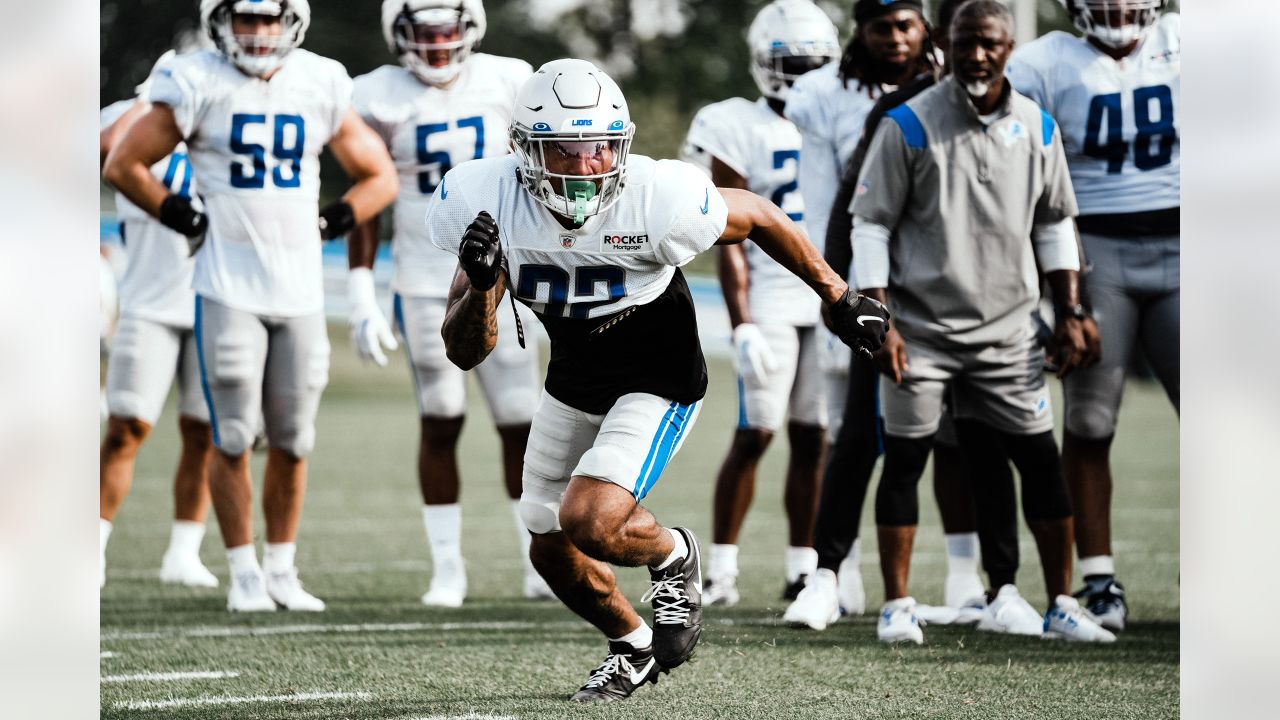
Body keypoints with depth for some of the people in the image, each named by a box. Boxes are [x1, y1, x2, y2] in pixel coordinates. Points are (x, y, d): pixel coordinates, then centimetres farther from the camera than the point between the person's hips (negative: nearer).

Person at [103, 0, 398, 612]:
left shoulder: (320, 86, 5)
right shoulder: (198, 85, -4)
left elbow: (379, 178, 16)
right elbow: (123, 166, 2)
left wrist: (326, 225, 5)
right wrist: (185, 220, -1)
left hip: (300, 288, 3)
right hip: (228, 289, -3)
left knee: (292, 441, 6)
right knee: (232, 439, -2)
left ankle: (281, 569, 18)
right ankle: (244, 573, 8)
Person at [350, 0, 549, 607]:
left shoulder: (505, 83, 1)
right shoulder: (381, 99, -4)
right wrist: (361, 293, -4)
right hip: (424, 285, -1)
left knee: (520, 422, 0)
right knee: (440, 423, 1)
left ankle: (541, 565, 10)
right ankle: (447, 569, 9)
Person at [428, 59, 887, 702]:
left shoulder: (657, 201, -31)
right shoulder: (487, 202, -23)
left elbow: (759, 220, -10)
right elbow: (466, 353, -18)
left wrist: (839, 300, 1)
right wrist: (482, 285, -39)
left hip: (657, 378, -5)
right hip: (573, 377, 5)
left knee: (587, 522, -23)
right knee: (552, 552, 13)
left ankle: (672, 555, 12)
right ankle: (634, 646, 43)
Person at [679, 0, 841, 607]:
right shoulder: (740, 129, -3)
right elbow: (731, 239, -6)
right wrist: (741, 324, -13)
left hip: (831, 301, 4)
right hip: (769, 303, -4)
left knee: (811, 440, 4)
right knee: (754, 435, -8)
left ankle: (803, 569, 9)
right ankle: (721, 568, -1)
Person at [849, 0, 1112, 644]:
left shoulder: (1036, 128, 5)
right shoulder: (909, 125, -7)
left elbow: (1054, 225, 15)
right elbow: (871, 223, -5)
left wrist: (1069, 314, 9)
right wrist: (880, 321, -12)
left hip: (1006, 330, 3)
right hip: (922, 327, -3)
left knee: (1041, 461, 2)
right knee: (904, 462, -1)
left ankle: (1060, 605, 11)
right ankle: (897, 606, 8)